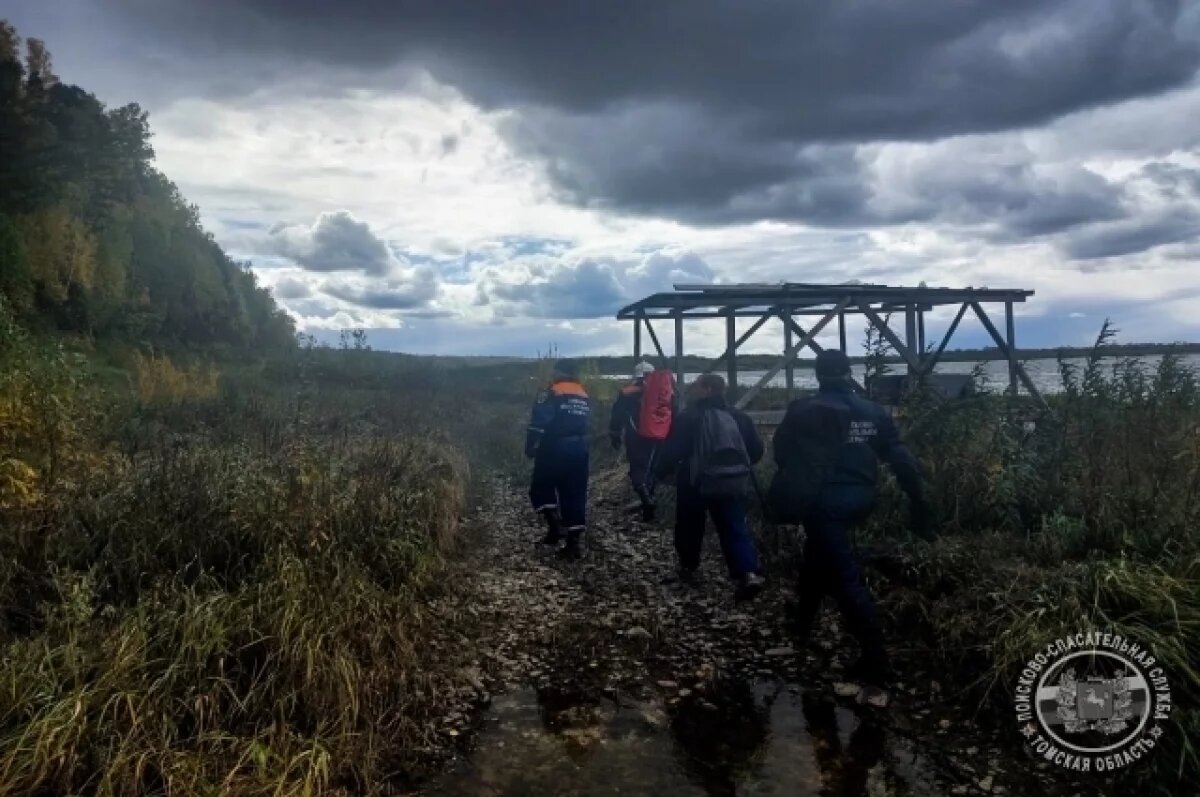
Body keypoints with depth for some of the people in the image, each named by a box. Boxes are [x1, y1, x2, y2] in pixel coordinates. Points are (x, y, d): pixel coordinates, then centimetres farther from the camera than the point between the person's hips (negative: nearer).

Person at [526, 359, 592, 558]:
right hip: (578, 451, 5)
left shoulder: (551, 393, -9)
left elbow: (538, 423, -14)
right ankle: (573, 542, 7)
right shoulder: (585, 396, 12)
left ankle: (554, 524, -4)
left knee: (540, 488, 12)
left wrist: (530, 447, -7)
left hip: (554, 450, -5)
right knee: (575, 495, 8)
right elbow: (585, 424, 14)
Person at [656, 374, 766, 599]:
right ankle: (748, 573, -14)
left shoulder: (688, 418, -11)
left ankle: (688, 568, 30)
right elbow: (756, 449, 9)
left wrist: (659, 473, 1)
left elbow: (672, 451, -14)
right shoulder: (738, 416, 5)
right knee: (735, 528, 4)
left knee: (690, 527, 18)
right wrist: (741, 467, 25)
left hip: (696, 483, -3)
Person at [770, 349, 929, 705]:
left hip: (822, 499, -6)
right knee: (818, 555, 29)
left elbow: (781, 452, -7)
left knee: (847, 580, -8)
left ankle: (876, 673, -12)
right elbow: (900, 457, 4)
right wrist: (918, 501, 8)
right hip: (858, 498, 6)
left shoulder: (805, 411, -8)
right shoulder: (873, 412, 7)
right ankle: (804, 622, 46)